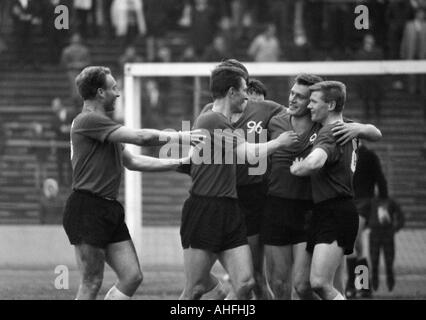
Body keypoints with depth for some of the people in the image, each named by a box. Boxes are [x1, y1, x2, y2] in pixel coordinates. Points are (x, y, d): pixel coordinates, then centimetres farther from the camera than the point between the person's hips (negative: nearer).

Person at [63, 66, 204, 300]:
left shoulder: (102, 125, 21)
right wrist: (179, 136, -4)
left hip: (110, 210, 10)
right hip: (87, 209, -10)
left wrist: (180, 162, 24)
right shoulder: (88, 121, -12)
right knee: (91, 284, -7)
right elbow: (141, 137, -17)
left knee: (132, 277, 3)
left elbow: (132, 162, 26)